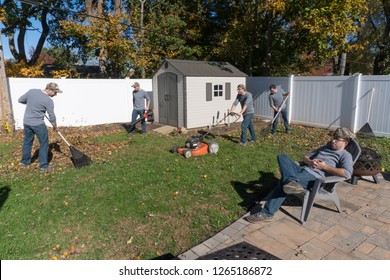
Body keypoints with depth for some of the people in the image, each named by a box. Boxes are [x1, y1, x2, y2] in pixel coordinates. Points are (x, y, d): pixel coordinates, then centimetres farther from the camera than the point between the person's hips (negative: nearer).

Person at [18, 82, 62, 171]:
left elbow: (20, 100, 9)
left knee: (27, 141, 20)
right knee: (44, 144, 6)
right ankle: (44, 165, 10)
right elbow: (52, 116, -7)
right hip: (38, 124, -6)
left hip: (26, 122, 7)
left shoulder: (32, 91, -2)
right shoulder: (48, 101, -16)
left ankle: (25, 161, 34)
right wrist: (55, 127, 9)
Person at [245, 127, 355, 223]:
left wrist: (325, 167, -10)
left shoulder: (345, 155, 7)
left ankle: (267, 213, -24)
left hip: (315, 177, -8)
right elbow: (305, 156, 28)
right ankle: (292, 181, -43)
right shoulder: (326, 147, 30)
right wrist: (310, 161, 4)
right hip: (303, 169, 8)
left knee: (284, 181, -29)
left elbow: (347, 174, -14)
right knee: (282, 156, -17)